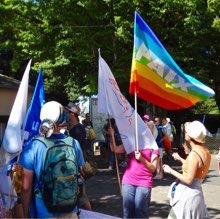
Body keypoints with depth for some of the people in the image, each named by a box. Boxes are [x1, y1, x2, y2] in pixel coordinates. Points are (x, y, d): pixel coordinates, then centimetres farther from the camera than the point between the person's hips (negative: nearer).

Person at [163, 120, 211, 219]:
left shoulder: (194, 154, -21)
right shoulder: (205, 151, 6)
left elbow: (189, 180, -21)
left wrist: (171, 171, -13)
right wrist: (180, 159, 23)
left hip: (187, 194, -9)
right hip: (194, 193, 9)